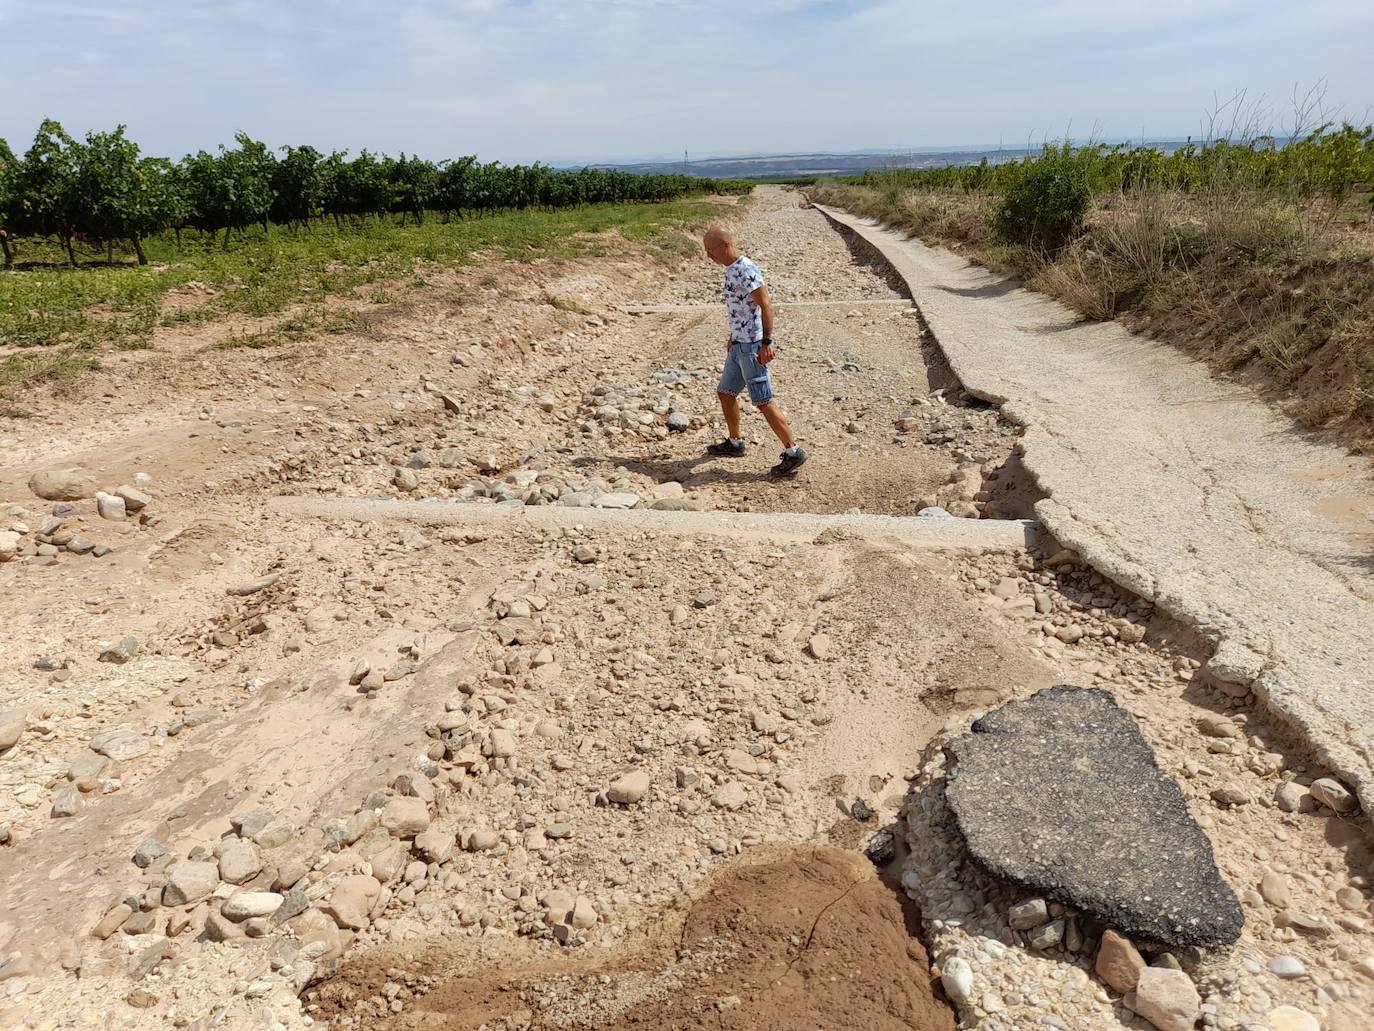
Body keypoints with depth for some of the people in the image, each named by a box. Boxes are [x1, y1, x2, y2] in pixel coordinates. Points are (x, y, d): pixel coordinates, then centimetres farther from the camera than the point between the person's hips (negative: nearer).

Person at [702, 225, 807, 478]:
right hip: (739, 345, 10)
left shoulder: (746, 270, -18)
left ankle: (793, 452, -1)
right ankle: (735, 443, 32)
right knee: (726, 392, 17)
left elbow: (766, 306, -23)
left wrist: (767, 342, -27)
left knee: (764, 401, -7)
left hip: (752, 346, -10)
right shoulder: (731, 270, 13)